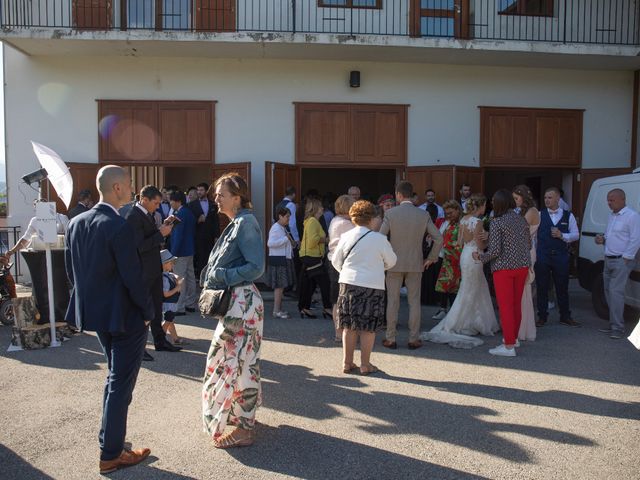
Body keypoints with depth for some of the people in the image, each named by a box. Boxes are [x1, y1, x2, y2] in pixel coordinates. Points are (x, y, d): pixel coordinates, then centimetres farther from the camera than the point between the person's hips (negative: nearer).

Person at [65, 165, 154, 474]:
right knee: (121, 384, 6)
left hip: (94, 312, 8)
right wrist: (149, 312, -8)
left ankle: (109, 439, 38)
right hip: (125, 316, -8)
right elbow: (133, 278, -21)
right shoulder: (120, 227, -23)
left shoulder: (77, 223, 2)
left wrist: (89, 299, 18)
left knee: (115, 377, 25)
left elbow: (71, 270, 9)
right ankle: (111, 454, 17)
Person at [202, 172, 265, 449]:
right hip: (234, 302, 10)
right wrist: (214, 279, 7)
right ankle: (244, 417, 34)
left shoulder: (246, 223, -15)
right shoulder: (237, 223, 13)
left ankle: (243, 431, 8)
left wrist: (222, 276, -18)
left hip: (241, 303, -10)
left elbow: (256, 267, -21)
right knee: (241, 362, 18)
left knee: (234, 362, -3)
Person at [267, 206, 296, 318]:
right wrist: (286, 238, -22)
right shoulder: (275, 228, -13)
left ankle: (278, 309, 19)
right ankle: (276, 311, -5)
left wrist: (290, 242, 12)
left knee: (281, 285, 12)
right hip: (278, 259, -10)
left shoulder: (283, 228, 18)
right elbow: (270, 243, -25)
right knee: (280, 285, -9)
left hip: (284, 259, 10)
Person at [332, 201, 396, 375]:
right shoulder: (379, 239, -9)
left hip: (348, 284, 4)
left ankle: (347, 362, 18)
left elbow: (336, 261, 9)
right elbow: (391, 261, 4)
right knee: (368, 328, 6)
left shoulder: (346, 236, 0)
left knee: (349, 326, 12)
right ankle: (365, 364, 12)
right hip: (372, 286, -4)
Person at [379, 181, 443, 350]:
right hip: (415, 264, 2)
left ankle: (391, 339, 13)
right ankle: (414, 339, 13)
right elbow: (439, 239, -3)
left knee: (392, 301, 7)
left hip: (394, 264, -1)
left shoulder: (390, 213, -8)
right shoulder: (423, 214, -2)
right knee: (414, 302, 9)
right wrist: (431, 258, 8)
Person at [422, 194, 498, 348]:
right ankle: (451, 326, 5)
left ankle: (480, 323, 27)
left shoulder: (463, 219, 6)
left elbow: (460, 242, 10)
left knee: (480, 290, 18)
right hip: (473, 257, -8)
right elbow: (480, 246, -16)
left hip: (465, 254, 8)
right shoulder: (478, 222, -17)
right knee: (468, 293, 2)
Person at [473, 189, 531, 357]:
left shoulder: (497, 223, -12)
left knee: (505, 306, -1)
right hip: (522, 266, 6)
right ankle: (512, 339, 28)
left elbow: (495, 251, -16)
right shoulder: (522, 220, 6)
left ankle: (509, 346, 1)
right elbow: (529, 244, 13)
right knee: (516, 304, 15)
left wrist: (480, 257, 0)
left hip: (504, 267, -6)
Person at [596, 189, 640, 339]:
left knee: (616, 292, -12)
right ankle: (614, 324, 18)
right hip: (608, 260, 9)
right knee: (609, 292, 10)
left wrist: (626, 258, -18)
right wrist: (602, 239, 6)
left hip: (621, 261, -9)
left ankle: (617, 328, -9)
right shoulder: (611, 215, 16)